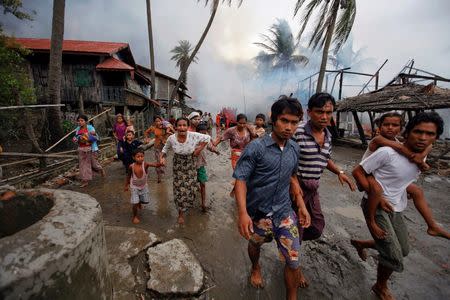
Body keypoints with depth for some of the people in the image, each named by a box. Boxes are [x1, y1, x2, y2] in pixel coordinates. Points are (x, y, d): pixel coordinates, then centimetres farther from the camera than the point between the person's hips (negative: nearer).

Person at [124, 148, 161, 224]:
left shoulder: (145, 164, -27)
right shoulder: (131, 166, -21)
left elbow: (153, 164, -48)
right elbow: (129, 176, -2)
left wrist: (159, 164, -70)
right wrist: (126, 185, 8)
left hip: (144, 186, 1)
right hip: (134, 187, -1)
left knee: (146, 201, 15)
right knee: (135, 203, -6)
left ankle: (139, 202, 52)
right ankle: (135, 216, 22)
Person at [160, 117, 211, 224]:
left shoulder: (194, 136, -23)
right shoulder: (171, 138, -17)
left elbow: (207, 138, -10)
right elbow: (165, 149, 1)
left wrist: (200, 148, -15)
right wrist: (162, 157, -15)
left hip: (190, 166, 0)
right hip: (178, 167, 0)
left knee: (190, 188, 11)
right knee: (179, 188, 5)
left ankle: (187, 204, 47)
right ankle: (181, 213, 30)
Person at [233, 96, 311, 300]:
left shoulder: (294, 148, -1)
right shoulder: (256, 147, -18)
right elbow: (241, 179, -18)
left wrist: (301, 205, 8)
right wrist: (242, 212, -28)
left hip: (285, 212, 3)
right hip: (258, 212, -3)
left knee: (294, 261, 6)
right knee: (255, 245, 24)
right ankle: (255, 268, 58)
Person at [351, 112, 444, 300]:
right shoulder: (387, 153, -24)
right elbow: (358, 172, -20)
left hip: (397, 209, 8)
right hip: (377, 207, -8)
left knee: (403, 250, 20)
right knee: (394, 256, -3)